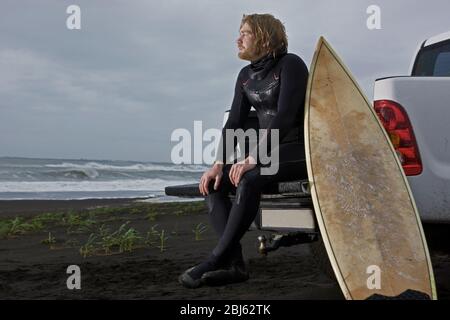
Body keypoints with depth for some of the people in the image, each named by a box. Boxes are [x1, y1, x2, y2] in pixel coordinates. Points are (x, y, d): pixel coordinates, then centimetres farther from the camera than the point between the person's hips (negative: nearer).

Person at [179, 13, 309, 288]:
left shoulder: (290, 65, -11)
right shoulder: (246, 76, 11)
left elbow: (284, 116, -23)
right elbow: (234, 123, 7)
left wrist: (253, 159, -30)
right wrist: (219, 164, -7)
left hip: (300, 150, -8)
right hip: (270, 150, 8)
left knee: (249, 180, -34)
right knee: (213, 182, -11)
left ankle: (216, 260, -28)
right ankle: (234, 264, -21)